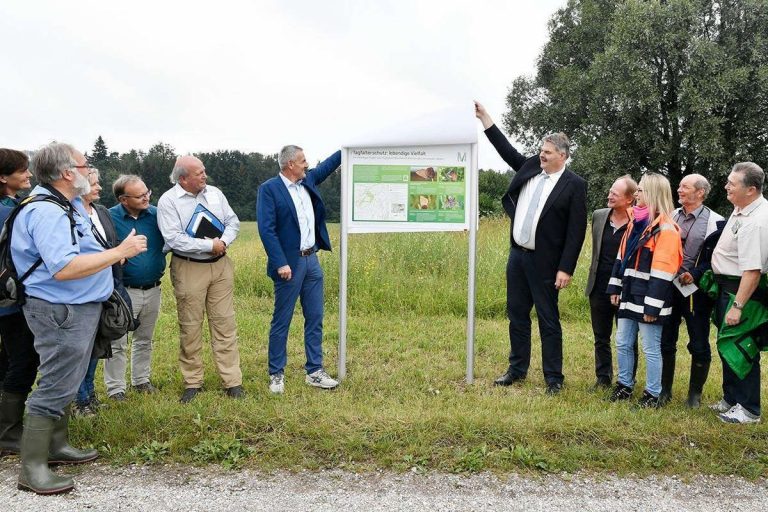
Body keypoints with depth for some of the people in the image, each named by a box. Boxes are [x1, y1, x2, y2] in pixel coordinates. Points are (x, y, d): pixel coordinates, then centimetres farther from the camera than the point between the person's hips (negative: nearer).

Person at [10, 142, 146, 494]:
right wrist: (119, 252, -27)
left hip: (77, 308, 11)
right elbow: (64, 268, -32)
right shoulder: (47, 212, -22)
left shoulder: (67, 205, 11)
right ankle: (32, 469, 5)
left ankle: (57, 445, 33)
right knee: (55, 387, -5)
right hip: (61, 311, -11)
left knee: (64, 382, 19)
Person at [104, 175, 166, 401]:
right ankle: (115, 388, 15)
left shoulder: (156, 214, -1)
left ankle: (141, 380, 34)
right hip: (124, 290, -4)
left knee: (145, 340, 19)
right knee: (117, 343, 2)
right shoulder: (110, 218, -11)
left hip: (153, 289, 4)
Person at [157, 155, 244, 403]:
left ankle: (233, 382, 9)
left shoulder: (215, 193, 8)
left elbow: (233, 221, 8)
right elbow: (174, 239, -16)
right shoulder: (168, 201, -8)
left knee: (225, 323, 4)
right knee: (190, 327, 5)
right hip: (189, 269, -4)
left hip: (220, 265, 4)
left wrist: (224, 241, -12)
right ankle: (192, 383, 19)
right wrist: (210, 245, -16)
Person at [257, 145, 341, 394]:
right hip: (289, 263, -7)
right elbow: (266, 229, -16)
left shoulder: (308, 180, 10)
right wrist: (280, 264, -21)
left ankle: (314, 371, 19)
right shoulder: (269, 189, -11)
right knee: (281, 321, 3)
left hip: (312, 260, 7)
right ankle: (276, 374, 16)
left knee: (315, 319, 10)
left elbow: (328, 165, 26)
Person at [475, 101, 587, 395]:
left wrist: (565, 269, -17)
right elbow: (507, 150, 18)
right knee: (517, 315, 14)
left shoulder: (574, 185, -10)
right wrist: (484, 117, 13)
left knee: (548, 320, 2)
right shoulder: (530, 168, 8)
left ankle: (554, 378, 12)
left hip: (544, 262, -7)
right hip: (517, 255, 7)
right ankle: (517, 369, 27)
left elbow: (576, 230, -13)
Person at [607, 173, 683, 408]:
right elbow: (622, 257, 17)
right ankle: (624, 385, 29)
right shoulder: (636, 221, 12)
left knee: (651, 349, 3)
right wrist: (615, 288, 14)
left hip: (648, 299, -8)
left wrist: (652, 306, -20)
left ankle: (652, 395, 15)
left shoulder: (666, 229, -15)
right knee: (622, 343, 14)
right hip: (629, 295, 8)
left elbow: (662, 273, -19)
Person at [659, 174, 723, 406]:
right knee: (666, 341, 10)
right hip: (669, 287, 4)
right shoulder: (672, 216, 9)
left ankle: (695, 393, 20)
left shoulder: (714, 221, -6)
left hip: (696, 290, -4)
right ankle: (665, 388, 24)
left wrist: (696, 275, -16)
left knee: (699, 345, 6)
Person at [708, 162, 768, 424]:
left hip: (742, 290, -10)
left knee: (738, 348, -1)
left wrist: (738, 306, -28)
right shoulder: (742, 208, 5)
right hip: (727, 285, 10)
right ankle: (731, 399, 34)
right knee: (727, 345, 19)